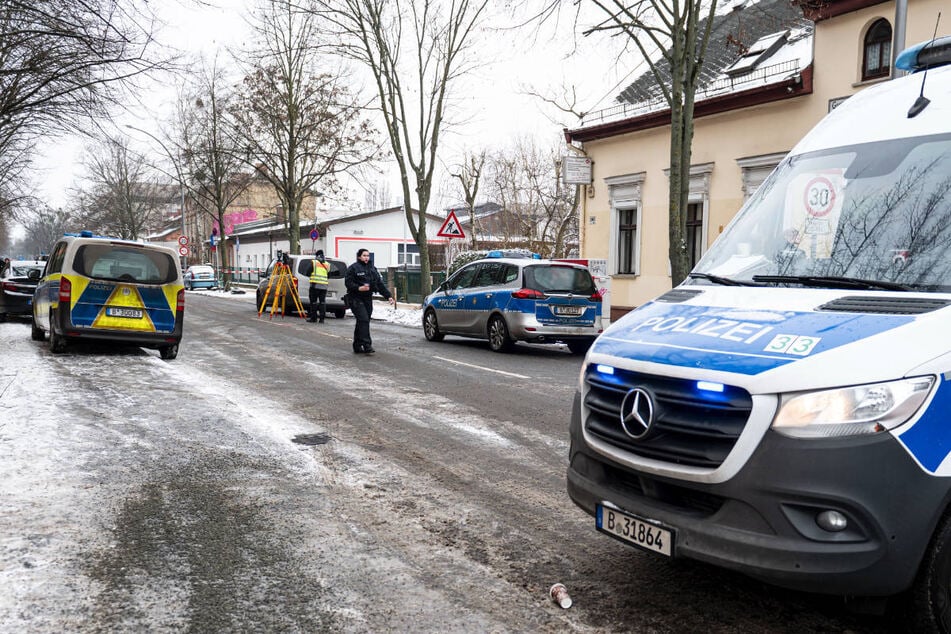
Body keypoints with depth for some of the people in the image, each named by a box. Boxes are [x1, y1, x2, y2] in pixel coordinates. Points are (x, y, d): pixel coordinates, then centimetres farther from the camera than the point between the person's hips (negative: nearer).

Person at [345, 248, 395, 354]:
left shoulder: (372, 269, 16)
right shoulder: (353, 268, -4)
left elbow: (380, 284, 15)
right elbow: (348, 282, -10)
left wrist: (388, 296, 7)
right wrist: (358, 288, -26)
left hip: (368, 299, 7)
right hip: (356, 299, -7)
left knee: (362, 322, 9)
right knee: (363, 320, -17)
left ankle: (357, 346, 17)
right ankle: (367, 345, -20)